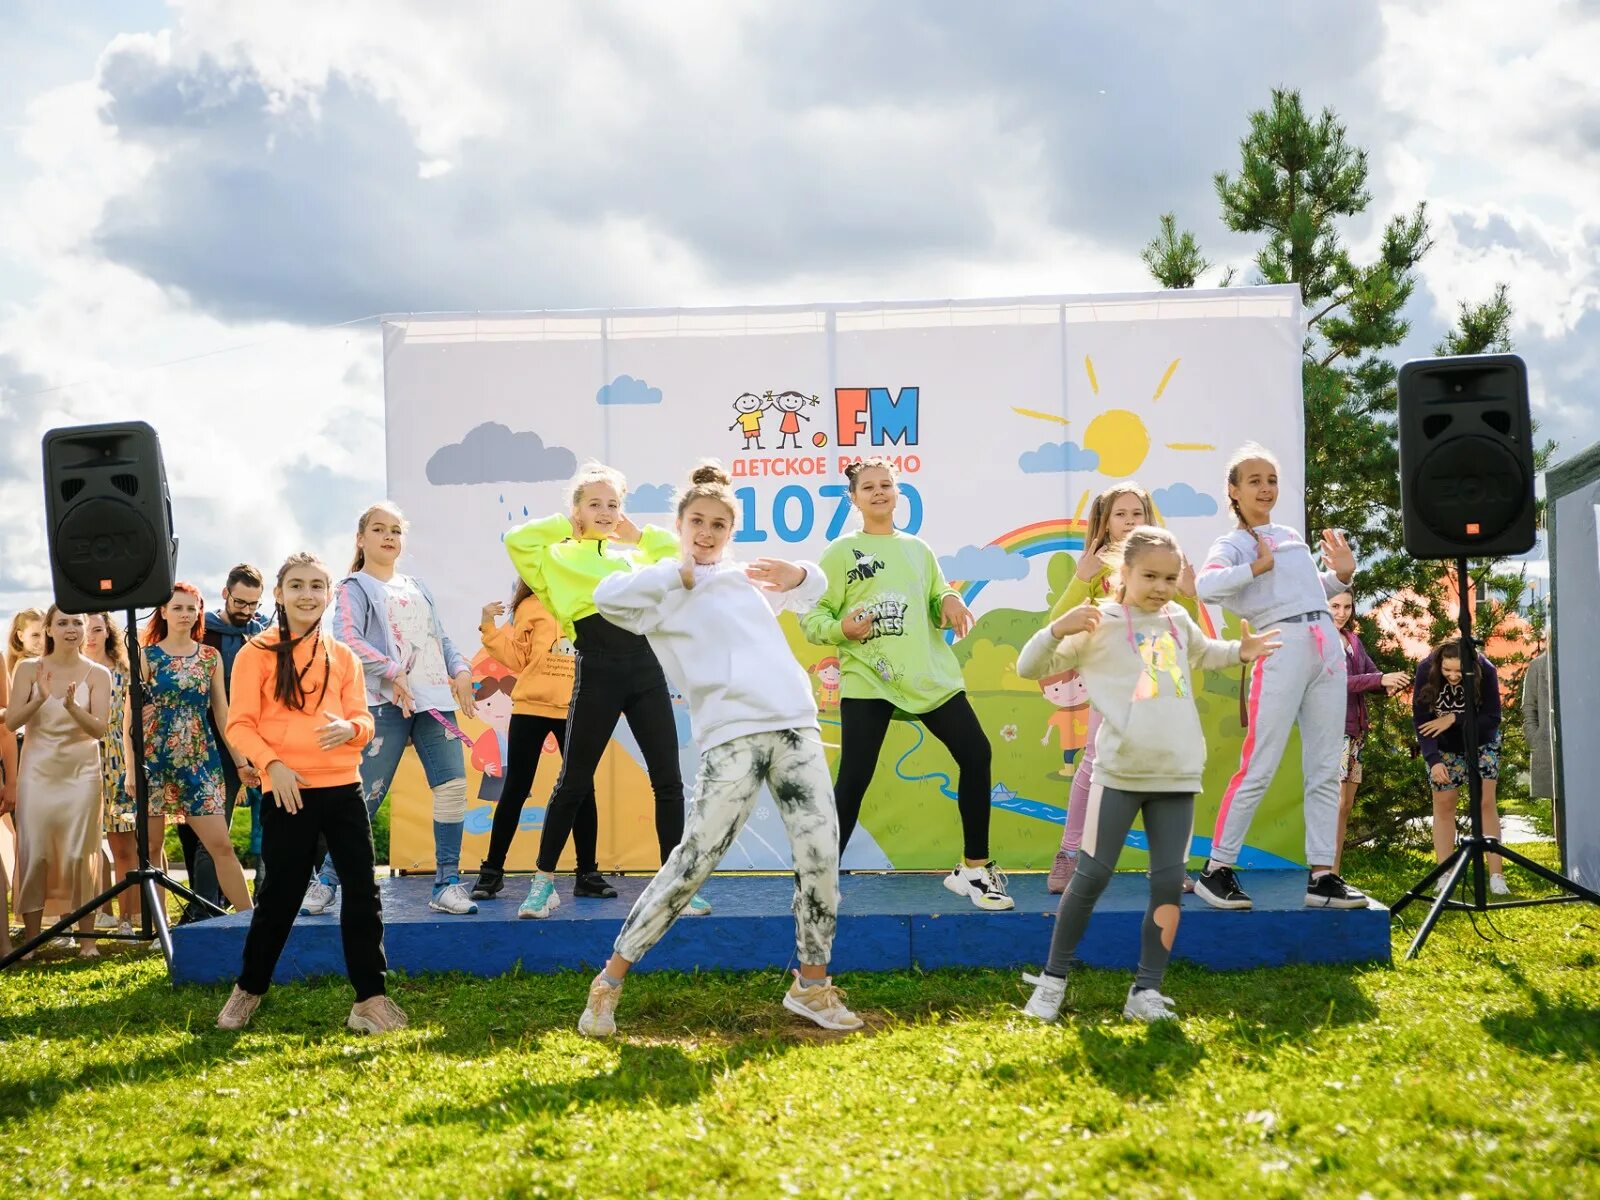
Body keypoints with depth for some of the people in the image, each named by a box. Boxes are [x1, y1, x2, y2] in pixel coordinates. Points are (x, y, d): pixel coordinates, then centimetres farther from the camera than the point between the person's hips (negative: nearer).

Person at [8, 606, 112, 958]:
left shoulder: (97, 674, 0)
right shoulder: (29, 669, 2)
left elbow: (99, 729, -8)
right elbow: (11, 722, -4)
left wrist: (71, 706, -26)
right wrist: (40, 698, -21)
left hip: (81, 772, -1)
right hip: (38, 771, 1)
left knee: (79, 856, -2)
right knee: (34, 855, -1)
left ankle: (87, 937, 5)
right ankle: (30, 938, 7)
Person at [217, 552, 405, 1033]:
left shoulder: (343, 657, 12)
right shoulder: (257, 653, 0)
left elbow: (363, 719, 8)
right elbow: (240, 724, -4)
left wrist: (350, 728, -16)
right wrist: (272, 764, -19)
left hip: (343, 786, 3)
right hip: (286, 790, -3)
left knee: (363, 891, 0)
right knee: (279, 895, 4)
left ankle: (370, 998, 8)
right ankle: (247, 990, 26)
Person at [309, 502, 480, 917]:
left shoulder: (416, 587, 24)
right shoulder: (354, 587, 6)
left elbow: (441, 638, 24)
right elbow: (347, 638, -10)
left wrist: (460, 669, 5)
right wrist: (392, 672, -18)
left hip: (435, 699, 6)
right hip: (386, 703, -5)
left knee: (453, 784, -6)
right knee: (367, 795, -7)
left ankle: (447, 884, -1)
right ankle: (326, 881, 7)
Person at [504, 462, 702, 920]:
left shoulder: (636, 554, 21)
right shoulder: (560, 555, 9)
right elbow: (516, 539, -6)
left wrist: (638, 533, 15)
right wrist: (564, 524, 6)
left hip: (645, 664, 4)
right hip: (597, 670, -4)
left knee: (668, 779, 2)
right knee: (574, 780, 2)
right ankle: (544, 883, 16)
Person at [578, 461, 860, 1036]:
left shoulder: (748, 575, 21)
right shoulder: (667, 588, 6)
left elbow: (813, 588, 37)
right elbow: (608, 596, -15)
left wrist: (795, 572, 14)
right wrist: (683, 572, -8)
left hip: (796, 724, 5)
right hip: (730, 735, -5)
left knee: (821, 854, -1)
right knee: (695, 860, -9)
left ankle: (812, 985, 16)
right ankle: (609, 982, 2)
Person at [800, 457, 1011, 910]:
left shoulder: (918, 549, 15)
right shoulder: (840, 553, 2)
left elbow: (937, 606, 19)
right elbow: (811, 617, -1)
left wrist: (951, 602, -4)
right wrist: (841, 628, -21)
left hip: (931, 675, 5)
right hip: (867, 679, -5)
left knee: (976, 753, 2)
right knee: (853, 778, -12)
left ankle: (974, 869, 17)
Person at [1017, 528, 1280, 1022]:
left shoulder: (1177, 620, 12)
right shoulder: (1100, 624, -5)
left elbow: (1201, 651, 37)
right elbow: (1029, 668, -5)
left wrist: (1239, 652, 21)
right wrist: (1057, 630, -21)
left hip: (1178, 774, 5)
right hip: (1120, 772, -5)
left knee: (1170, 882, 2)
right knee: (1091, 877, 0)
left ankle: (1146, 992, 10)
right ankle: (1053, 980, 13)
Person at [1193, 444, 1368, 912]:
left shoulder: (1291, 535, 23)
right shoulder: (1233, 543, 2)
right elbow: (1204, 586, -19)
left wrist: (1341, 573, 15)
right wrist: (1257, 566, -17)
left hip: (1327, 646, 7)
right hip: (1281, 649, -7)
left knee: (1326, 771, 5)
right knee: (1260, 768, -9)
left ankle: (1322, 876, 9)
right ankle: (1216, 870, -1)